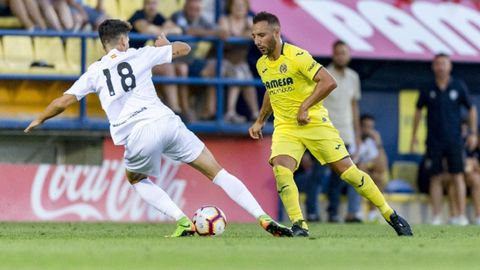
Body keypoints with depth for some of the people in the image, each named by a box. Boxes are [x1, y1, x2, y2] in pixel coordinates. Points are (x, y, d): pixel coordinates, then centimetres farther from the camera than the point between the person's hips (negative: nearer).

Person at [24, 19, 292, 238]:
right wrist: (164, 44, 44)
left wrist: (38, 120, 33)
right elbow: (184, 49, 23)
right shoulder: (139, 55, 15)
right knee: (217, 171, 8)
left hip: (138, 136, 0)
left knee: (136, 179, 30)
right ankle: (264, 219, -3)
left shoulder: (94, 72, 16)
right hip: (167, 122, 0)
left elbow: (62, 102, 15)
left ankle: (184, 222, 11)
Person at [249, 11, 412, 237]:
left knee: (348, 171, -4)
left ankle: (391, 216, 11)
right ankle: (298, 226, -18)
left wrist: (305, 106, -25)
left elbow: (328, 82, -23)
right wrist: (260, 121, 26)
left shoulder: (297, 56, -16)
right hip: (285, 127, 5)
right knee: (280, 170, -24)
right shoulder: (262, 65, 5)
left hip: (315, 123, -5)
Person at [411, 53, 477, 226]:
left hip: (454, 139, -1)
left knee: (458, 176, -4)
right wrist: (414, 135, 12)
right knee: (435, 177, 0)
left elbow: (471, 109, 9)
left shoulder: (459, 87, 1)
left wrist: (472, 133, 2)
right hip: (434, 140, 1)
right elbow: (419, 110, 15)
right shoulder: (428, 89, 3)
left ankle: (461, 215, -4)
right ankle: (436, 216, 3)